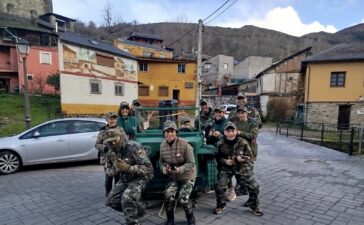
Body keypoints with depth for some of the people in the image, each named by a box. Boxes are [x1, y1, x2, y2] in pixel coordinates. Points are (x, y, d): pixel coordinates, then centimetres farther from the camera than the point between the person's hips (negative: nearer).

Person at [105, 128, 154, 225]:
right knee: (111, 201, -1)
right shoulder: (111, 152, -2)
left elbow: (148, 168, -26)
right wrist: (116, 169, -14)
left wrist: (128, 168, -32)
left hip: (139, 178, -7)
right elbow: (109, 170, 11)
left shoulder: (134, 147, -23)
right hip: (124, 179, 8)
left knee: (127, 198, -30)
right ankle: (138, 211, 19)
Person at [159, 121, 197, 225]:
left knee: (183, 199, -16)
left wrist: (180, 169, -36)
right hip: (173, 178, 4)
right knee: (168, 196, -16)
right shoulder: (163, 145, -6)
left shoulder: (184, 144, -23)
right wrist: (163, 168, -16)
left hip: (187, 177, -4)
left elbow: (191, 163, -20)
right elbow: (161, 161, 7)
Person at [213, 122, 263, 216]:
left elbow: (250, 157, -5)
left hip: (242, 168, 0)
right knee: (219, 187, -13)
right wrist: (225, 161, -19)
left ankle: (254, 206, 24)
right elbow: (217, 157, 1)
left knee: (254, 187, -4)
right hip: (226, 168, 0)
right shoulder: (220, 144, -11)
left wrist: (242, 158, -25)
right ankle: (220, 205, 16)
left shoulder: (243, 143, -14)